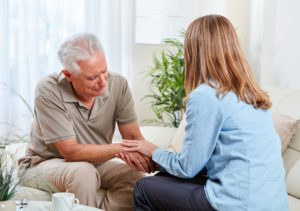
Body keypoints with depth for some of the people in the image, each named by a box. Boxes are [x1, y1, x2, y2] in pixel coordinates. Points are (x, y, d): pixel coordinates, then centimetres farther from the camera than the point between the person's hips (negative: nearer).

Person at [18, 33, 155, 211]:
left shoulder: (118, 84, -13)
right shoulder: (48, 91, -24)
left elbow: (134, 137, -12)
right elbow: (70, 152, -25)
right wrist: (119, 149, -34)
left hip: (94, 162, 4)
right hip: (45, 164, -4)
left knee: (135, 175, -20)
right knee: (83, 172, -34)